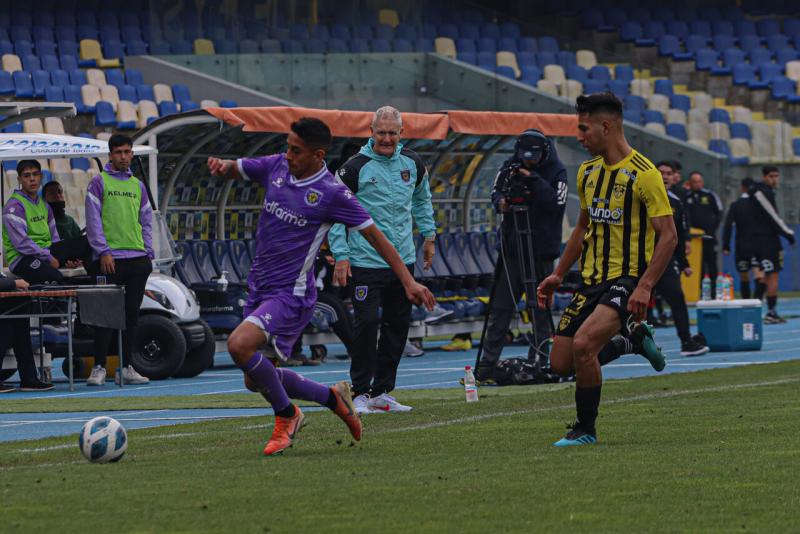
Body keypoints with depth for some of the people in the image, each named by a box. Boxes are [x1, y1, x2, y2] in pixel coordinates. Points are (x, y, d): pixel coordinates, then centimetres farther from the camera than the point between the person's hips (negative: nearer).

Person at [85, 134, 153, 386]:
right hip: (110, 259, -5)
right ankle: (99, 367, -5)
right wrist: (103, 252, -13)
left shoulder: (138, 185, 16)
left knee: (132, 315, 6)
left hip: (138, 259, 5)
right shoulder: (99, 182, 1)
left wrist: (148, 253, 8)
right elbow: (93, 220, -4)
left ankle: (127, 367, 10)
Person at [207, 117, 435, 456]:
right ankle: (333, 397, 30)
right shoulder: (276, 167, 3)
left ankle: (286, 415, -5)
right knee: (256, 380, 10)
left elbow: (373, 235, -7)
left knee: (240, 345, -28)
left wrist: (408, 281, -9)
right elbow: (234, 169, 16)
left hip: (291, 294, -7)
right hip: (259, 288, 7)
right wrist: (221, 166, -10)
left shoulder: (332, 193, -13)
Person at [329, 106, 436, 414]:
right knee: (367, 323, -11)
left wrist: (429, 236, 20)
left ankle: (382, 392, 16)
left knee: (398, 324, 7)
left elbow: (422, 200, 24)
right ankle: (361, 393, -2)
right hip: (366, 261, -6)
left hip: (404, 260, 6)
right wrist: (341, 256, -12)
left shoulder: (412, 163, 6)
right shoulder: (355, 168, -10)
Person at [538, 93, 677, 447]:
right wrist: (558, 275, 20)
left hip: (628, 280, -8)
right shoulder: (588, 172, 10)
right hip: (592, 281, 8)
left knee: (582, 344, -28)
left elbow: (668, 235, -15)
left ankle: (585, 430, -9)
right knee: (560, 362, 3)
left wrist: (645, 286, -25)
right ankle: (631, 340, 27)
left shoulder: (643, 174, -13)